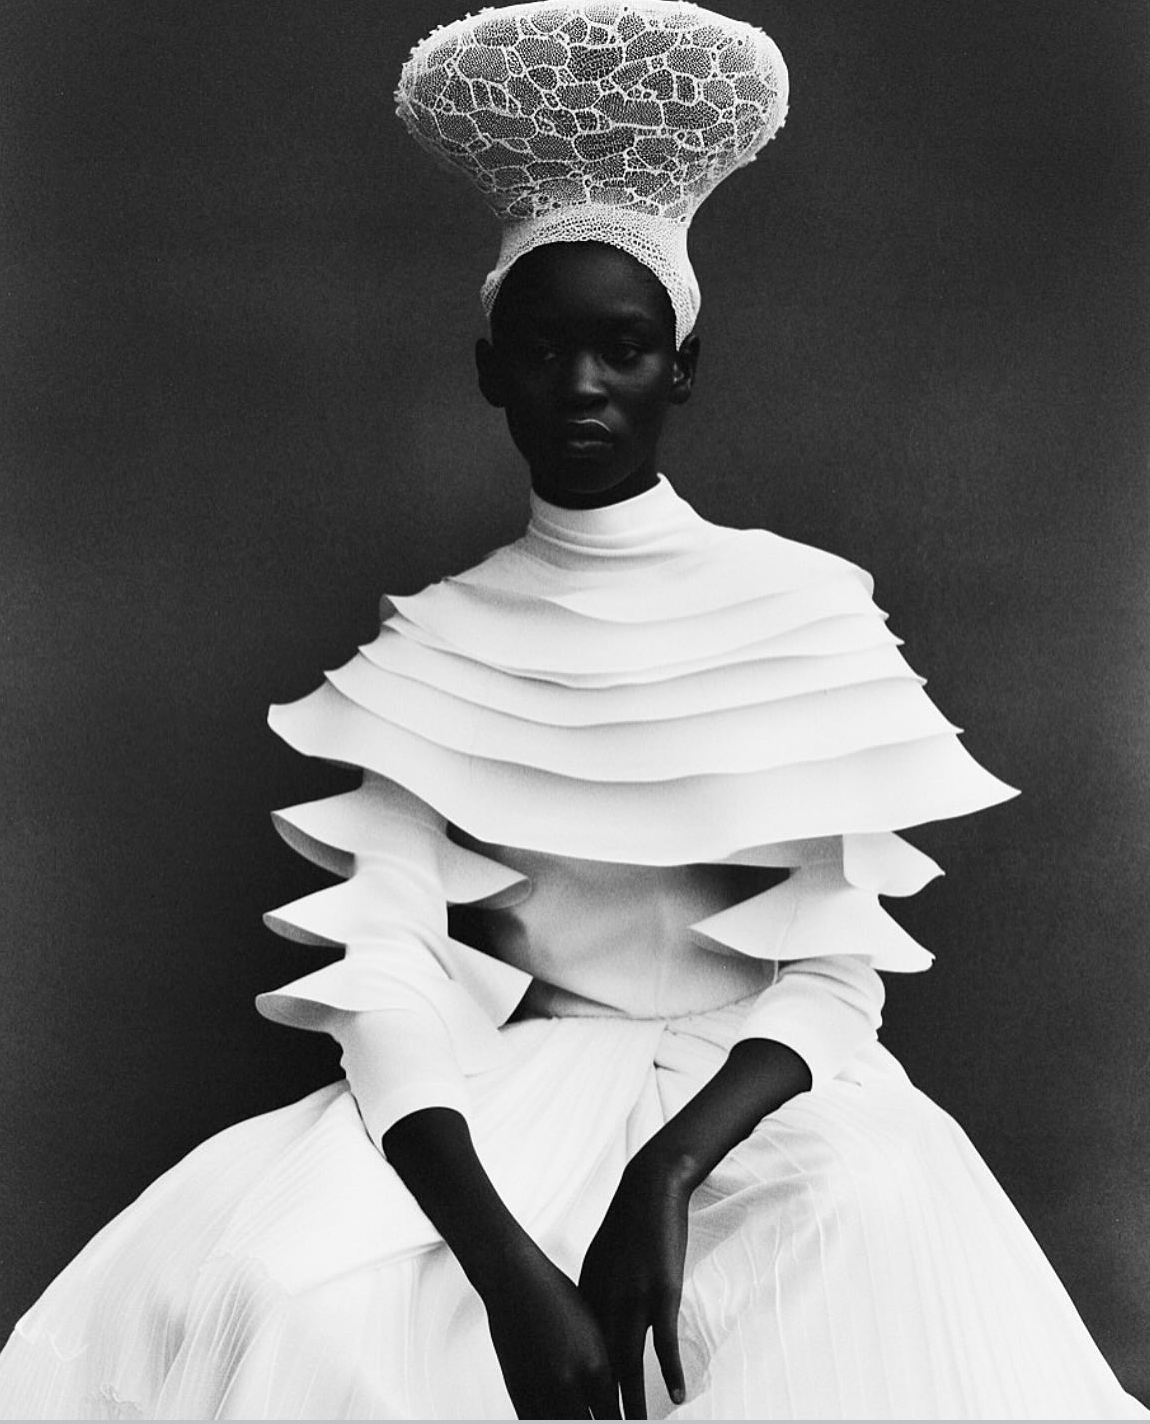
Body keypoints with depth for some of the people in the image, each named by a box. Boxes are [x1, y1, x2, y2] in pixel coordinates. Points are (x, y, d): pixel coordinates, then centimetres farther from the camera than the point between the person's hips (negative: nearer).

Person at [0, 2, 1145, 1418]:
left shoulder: (804, 609, 2)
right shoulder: (435, 641, 4)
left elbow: (835, 971, -3)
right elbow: (384, 965, -8)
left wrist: (669, 1171, -23)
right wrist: (500, 1252, -26)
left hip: (753, 1085, 0)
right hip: (505, 1089, 1)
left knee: (879, 1225, -35)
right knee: (265, 1286, -29)